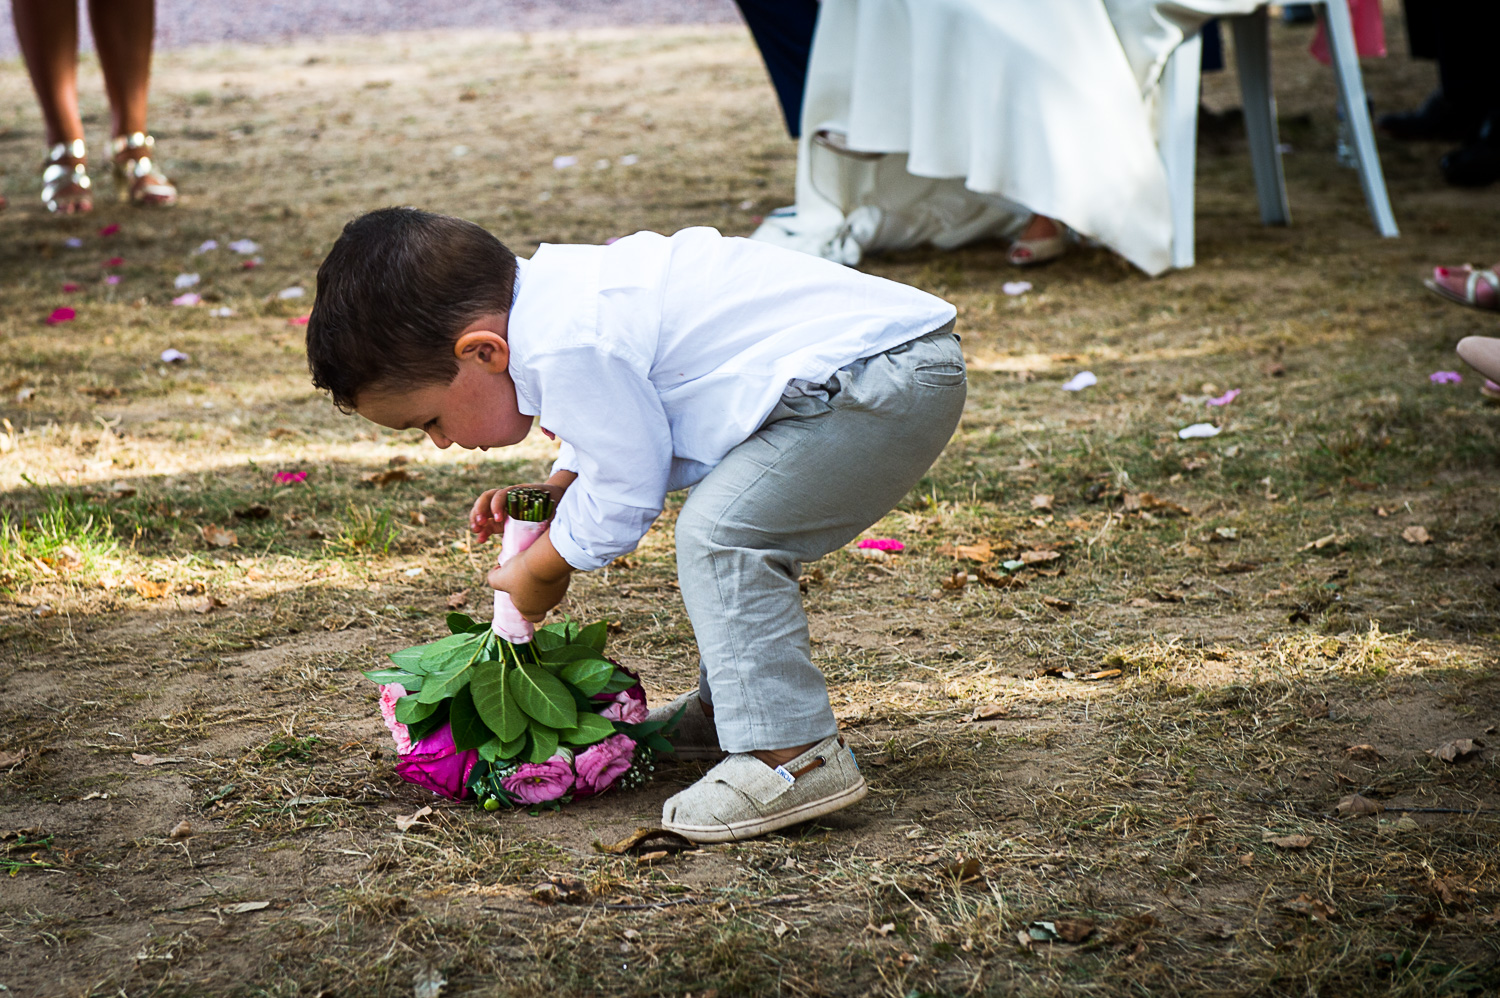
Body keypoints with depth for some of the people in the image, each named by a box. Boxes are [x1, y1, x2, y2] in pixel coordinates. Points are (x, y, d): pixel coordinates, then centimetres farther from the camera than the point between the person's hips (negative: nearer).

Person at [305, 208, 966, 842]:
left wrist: (539, 570, 4)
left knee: (720, 534, -19)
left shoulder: (566, 347, -22)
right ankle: (727, 708, 36)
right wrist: (549, 494, 16)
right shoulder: (556, 291, 11)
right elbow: (629, 422, 28)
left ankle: (795, 755, -16)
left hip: (886, 376, -11)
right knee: (737, 534, 23)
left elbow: (626, 492, -12)